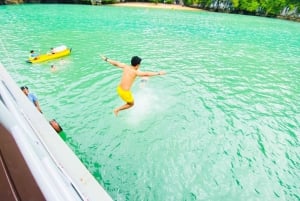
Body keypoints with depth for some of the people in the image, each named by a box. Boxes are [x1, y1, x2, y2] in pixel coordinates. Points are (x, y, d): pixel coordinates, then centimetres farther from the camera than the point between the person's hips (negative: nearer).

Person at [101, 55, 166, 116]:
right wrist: (158, 73, -22)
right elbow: (147, 74, -27)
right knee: (131, 104, 21)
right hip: (125, 92, -8)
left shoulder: (125, 66, 0)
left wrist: (106, 59, 25)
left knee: (130, 101, 31)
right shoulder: (136, 72, -19)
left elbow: (116, 63, 11)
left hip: (119, 88, 8)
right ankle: (117, 110, 18)